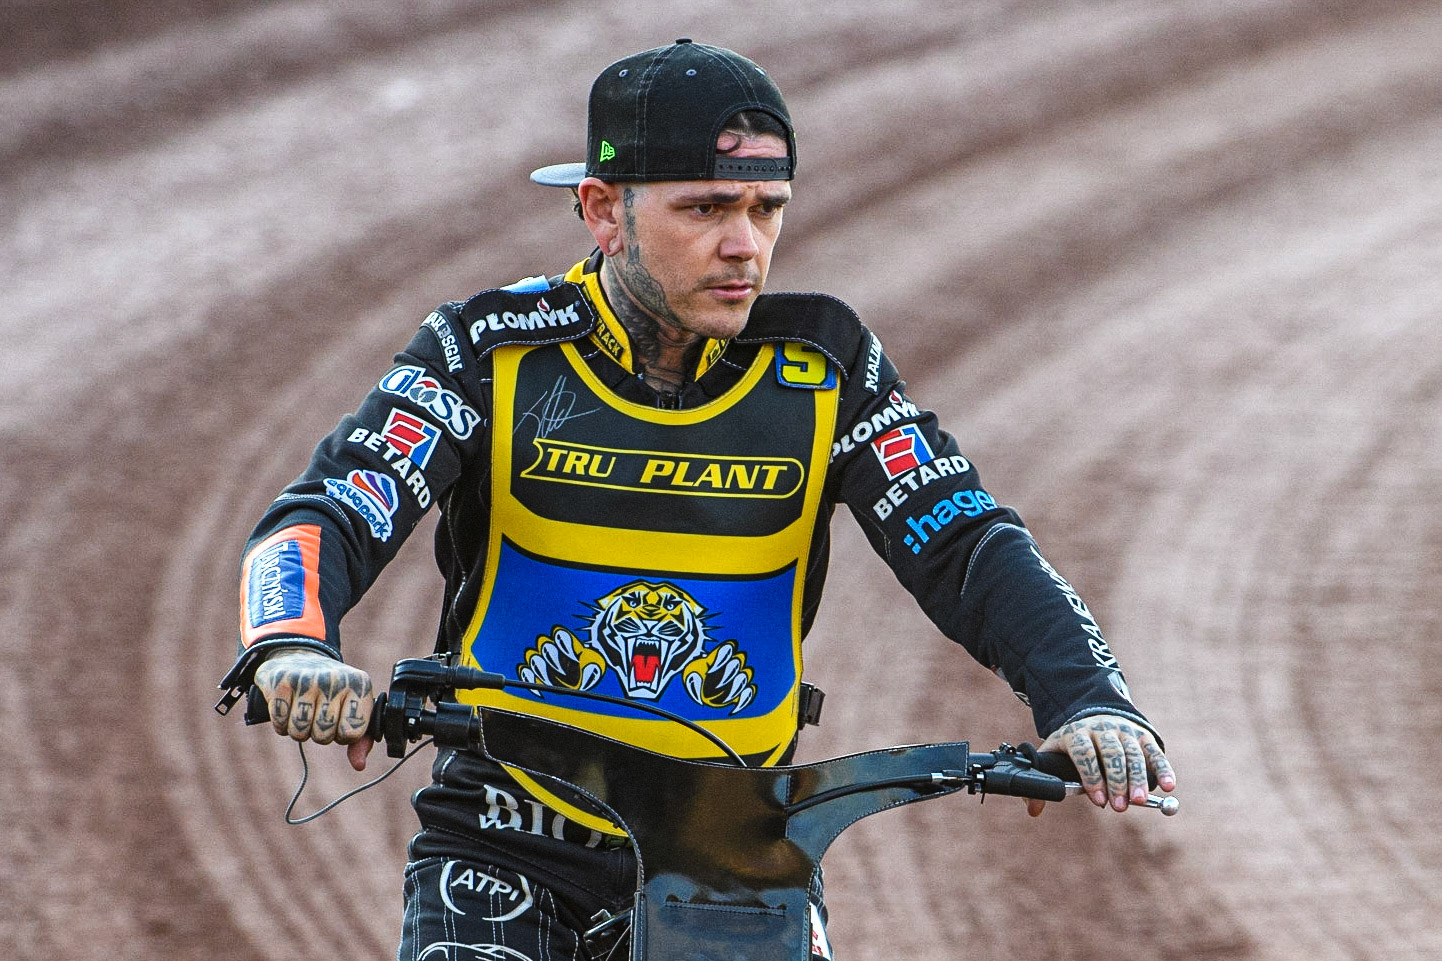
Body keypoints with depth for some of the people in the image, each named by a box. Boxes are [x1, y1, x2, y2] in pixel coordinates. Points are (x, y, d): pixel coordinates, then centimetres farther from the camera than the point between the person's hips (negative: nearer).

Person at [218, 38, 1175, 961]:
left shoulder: (824, 367, -3)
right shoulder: (496, 353, -8)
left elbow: (968, 547, -9)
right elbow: (324, 516, -17)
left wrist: (1087, 701, -28)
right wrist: (291, 649, -40)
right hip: (510, 852, -2)